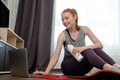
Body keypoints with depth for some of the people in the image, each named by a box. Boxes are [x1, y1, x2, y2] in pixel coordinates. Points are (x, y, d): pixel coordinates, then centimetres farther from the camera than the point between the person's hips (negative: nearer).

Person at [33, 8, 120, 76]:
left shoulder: (84, 29, -5)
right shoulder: (63, 35, -12)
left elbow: (100, 45, -12)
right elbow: (56, 56, -18)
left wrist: (84, 47, -29)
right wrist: (46, 72, -32)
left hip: (81, 66, 3)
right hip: (68, 66, -3)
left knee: (96, 49, -25)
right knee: (87, 51, -32)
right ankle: (108, 68, -56)